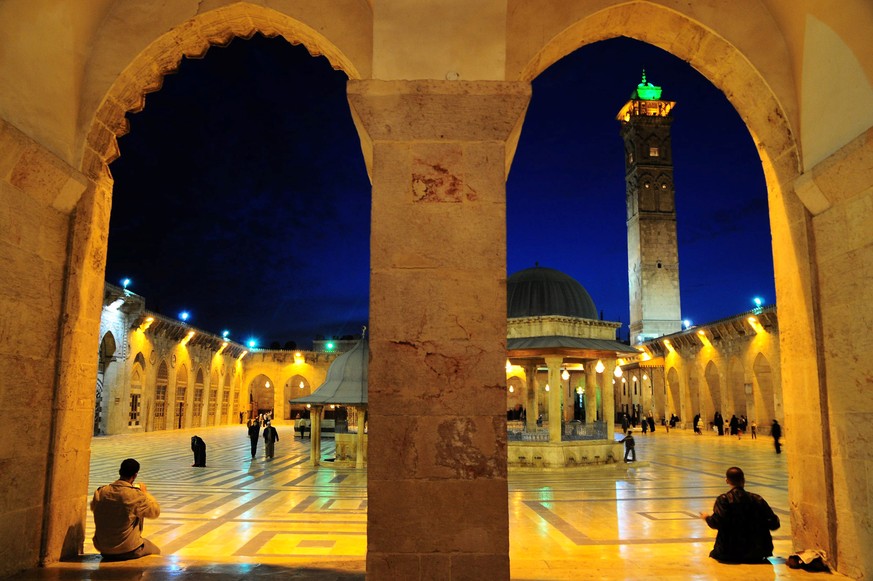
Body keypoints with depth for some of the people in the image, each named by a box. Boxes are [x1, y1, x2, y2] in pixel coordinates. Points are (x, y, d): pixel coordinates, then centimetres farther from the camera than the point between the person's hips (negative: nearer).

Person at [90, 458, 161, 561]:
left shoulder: (101, 492, -9)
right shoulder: (135, 495, -22)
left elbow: (93, 507, 15)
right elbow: (155, 511, -9)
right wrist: (145, 493, 5)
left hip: (103, 549, 5)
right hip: (128, 550, -5)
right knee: (155, 551, 23)